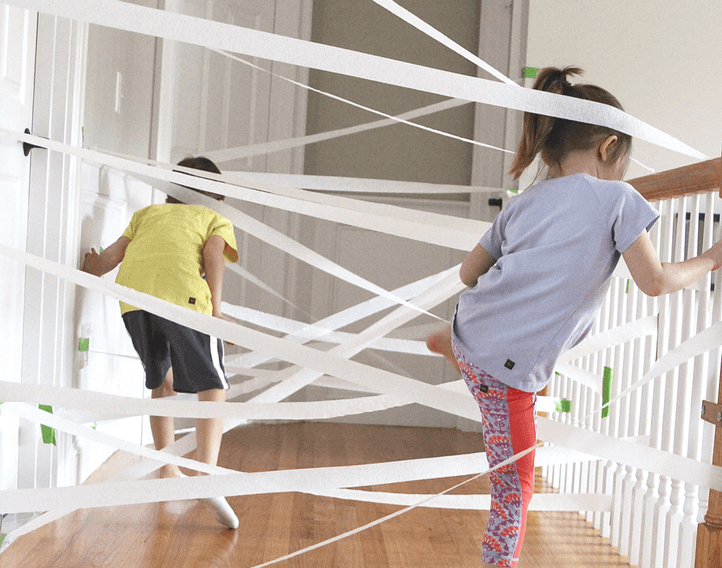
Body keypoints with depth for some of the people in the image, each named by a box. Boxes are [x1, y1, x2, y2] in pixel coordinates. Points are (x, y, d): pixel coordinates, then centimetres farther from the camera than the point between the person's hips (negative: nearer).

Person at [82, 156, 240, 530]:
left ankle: (168, 472, 30)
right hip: (184, 296, -4)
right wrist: (216, 309, -1)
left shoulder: (147, 213, 35)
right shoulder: (216, 219, 25)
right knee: (212, 389, 4)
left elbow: (113, 253, 27)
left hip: (133, 296, 4)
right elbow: (213, 253, 4)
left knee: (161, 381, 22)